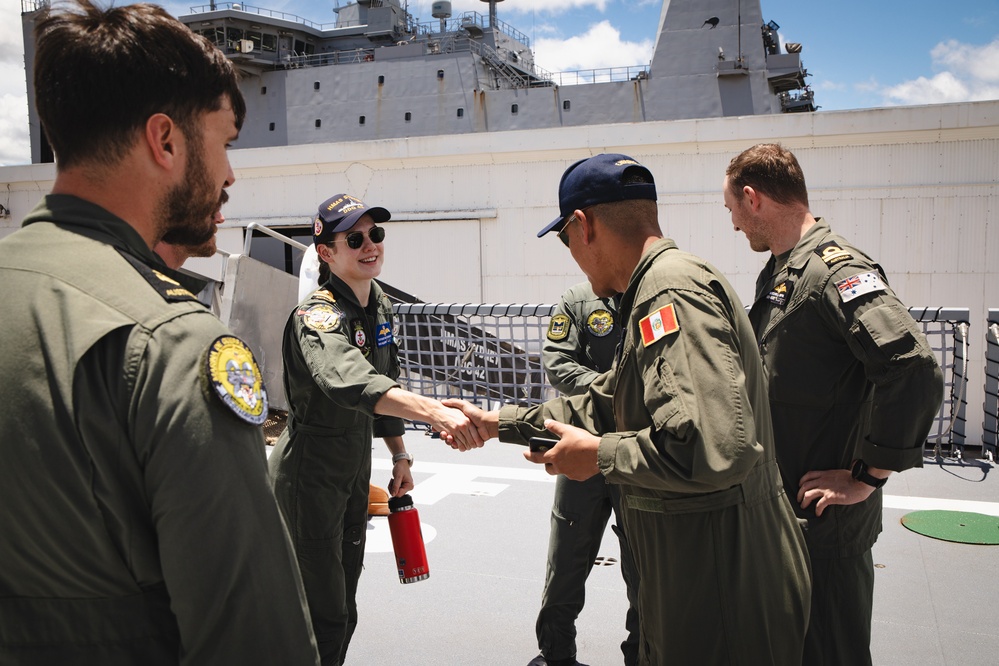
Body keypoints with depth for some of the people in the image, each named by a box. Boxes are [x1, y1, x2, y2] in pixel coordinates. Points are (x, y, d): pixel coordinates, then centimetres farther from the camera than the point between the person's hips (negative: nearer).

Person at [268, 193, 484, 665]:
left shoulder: (379, 306, 3)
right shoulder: (317, 317, -24)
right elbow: (352, 382, -45)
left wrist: (399, 454, 14)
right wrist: (435, 412, -59)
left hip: (357, 466, 8)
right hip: (310, 473, -8)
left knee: (344, 603, 20)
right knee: (325, 616, -1)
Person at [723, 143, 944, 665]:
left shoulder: (835, 269, -19)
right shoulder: (776, 272, 11)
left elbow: (915, 372, -30)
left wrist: (867, 477, -23)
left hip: (824, 519, -9)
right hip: (776, 507, 9)